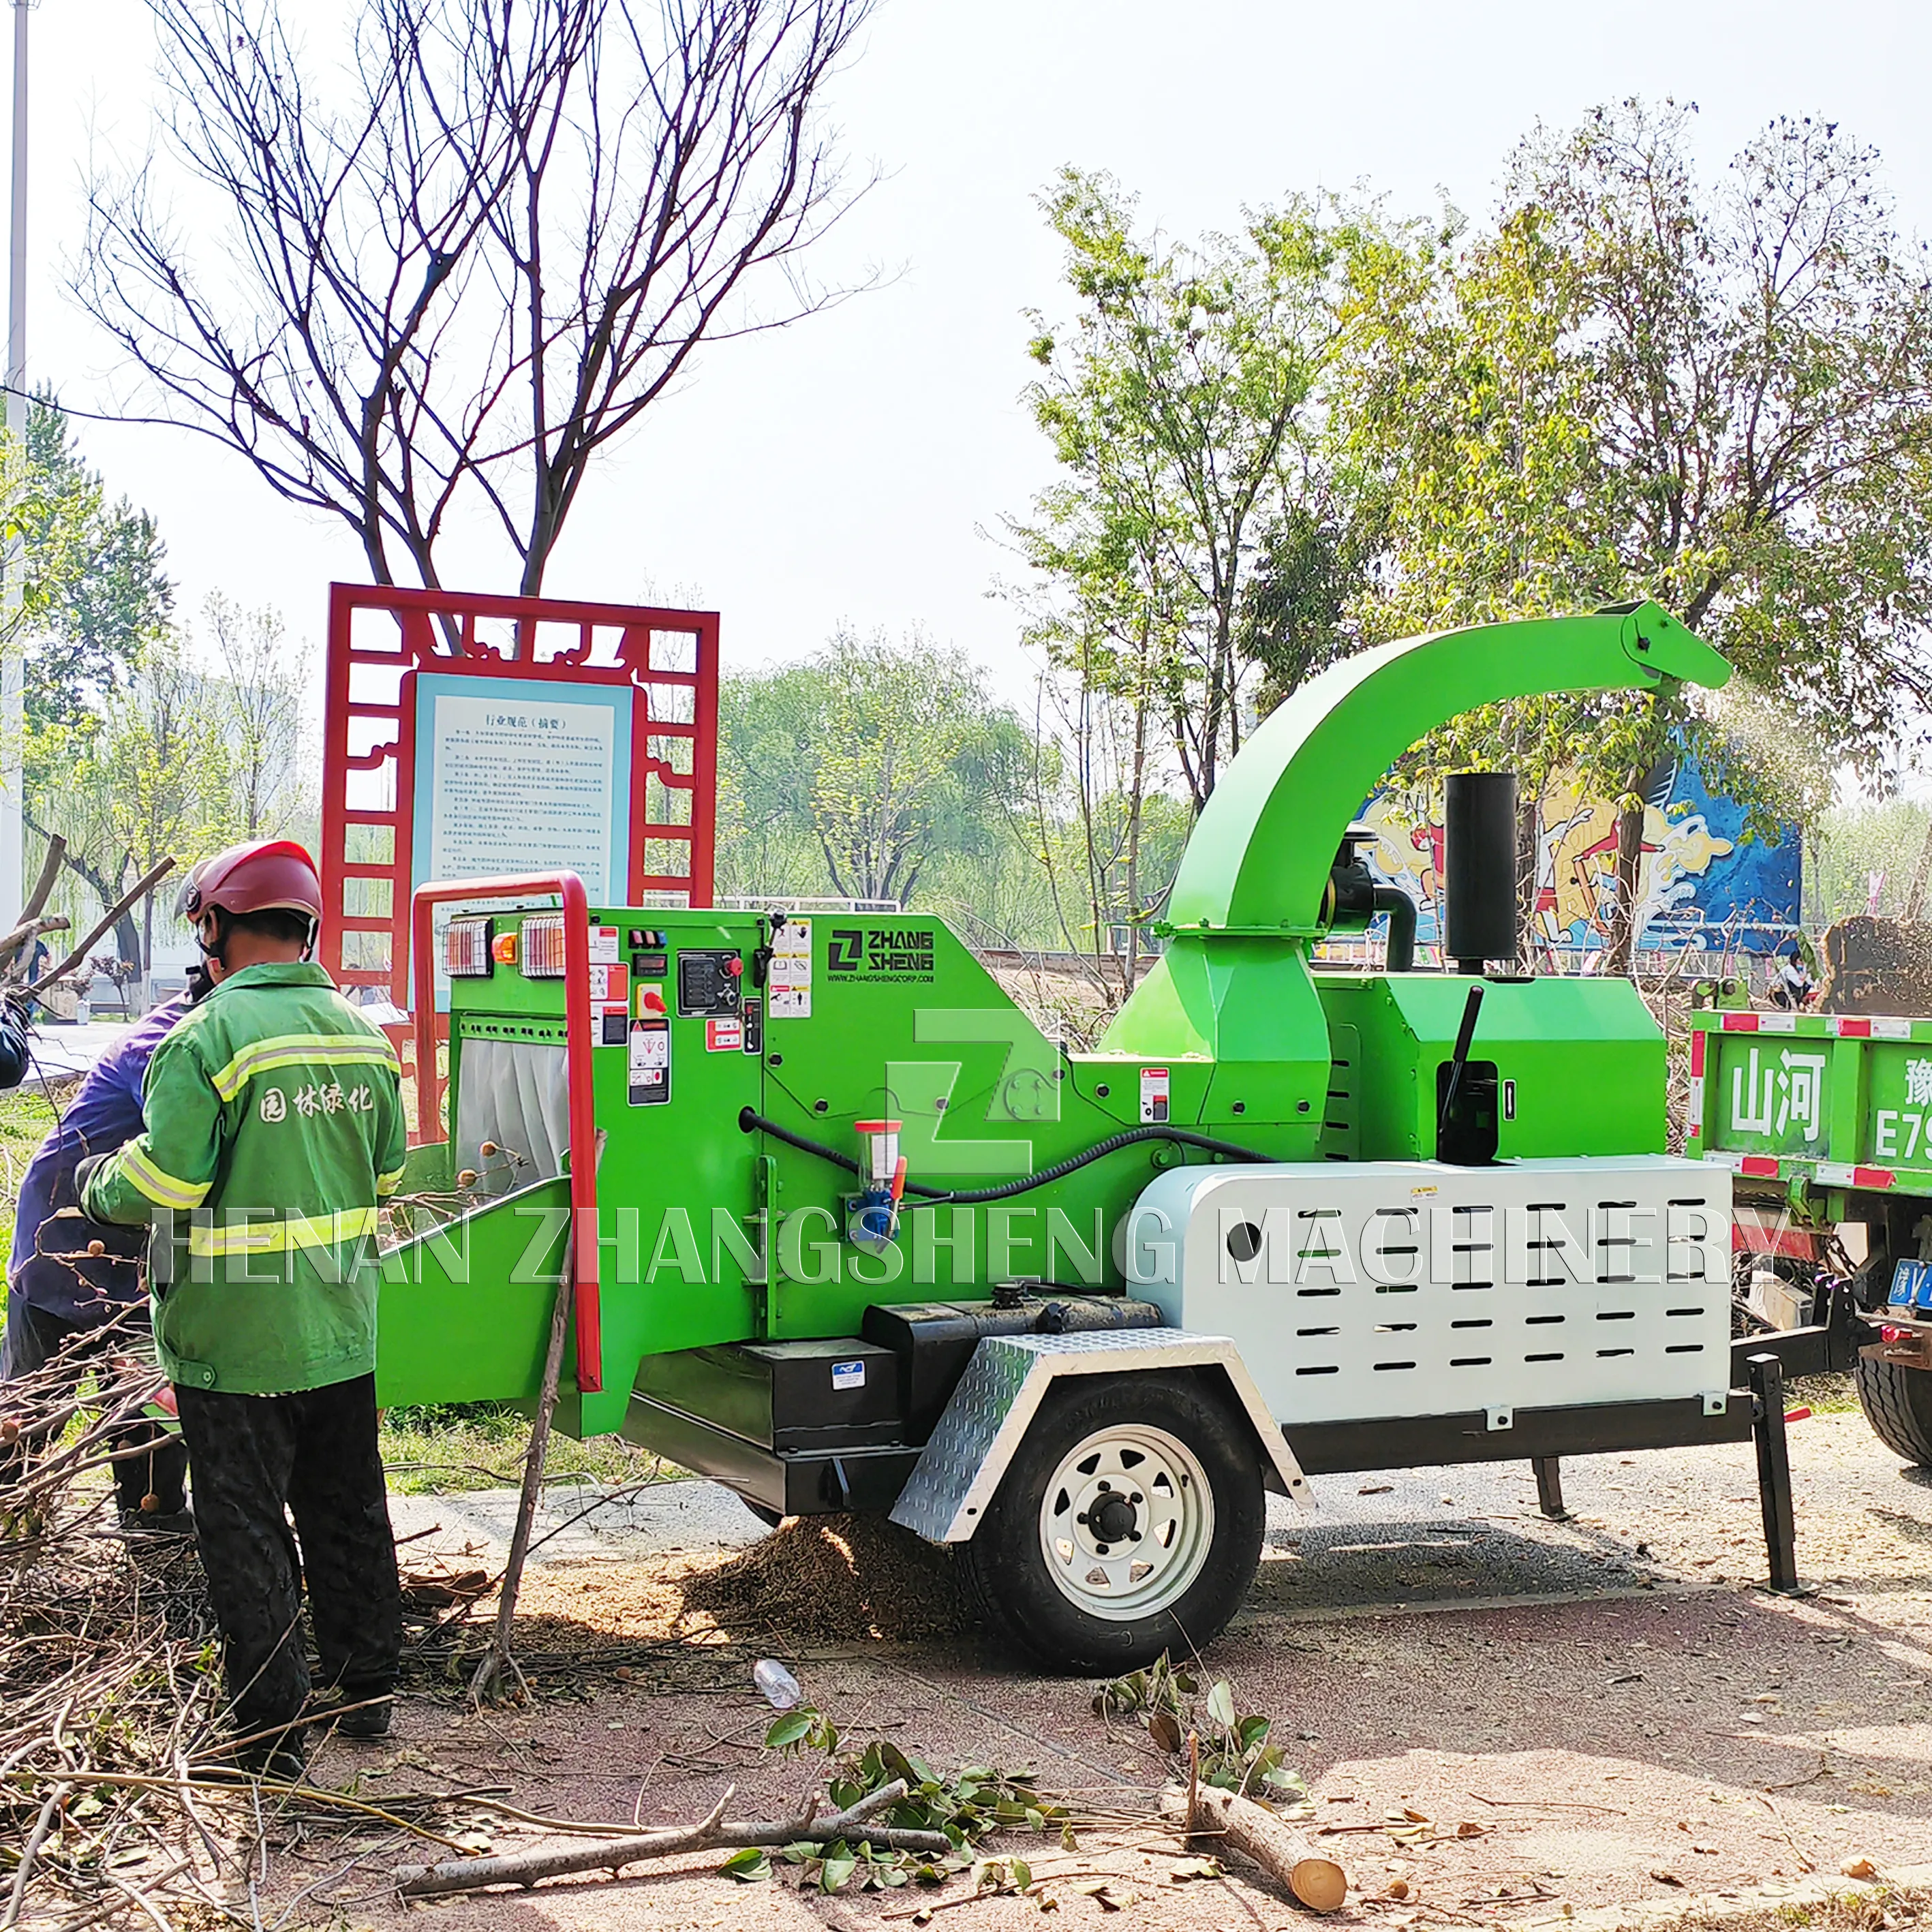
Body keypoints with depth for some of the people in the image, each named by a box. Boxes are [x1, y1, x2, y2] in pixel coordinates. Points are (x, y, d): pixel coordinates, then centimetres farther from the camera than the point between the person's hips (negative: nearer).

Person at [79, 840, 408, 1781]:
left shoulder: (209, 1038, -17)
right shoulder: (362, 1035, 4)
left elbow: (162, 1182, -19)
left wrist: (98, 1183, 1)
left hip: (234, 1339, -6)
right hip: (342, 1330, 6)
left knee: (247, 1530, 4)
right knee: (346, 1509, 18)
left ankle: (272, 1733, 9)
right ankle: (366, 1689, 30)